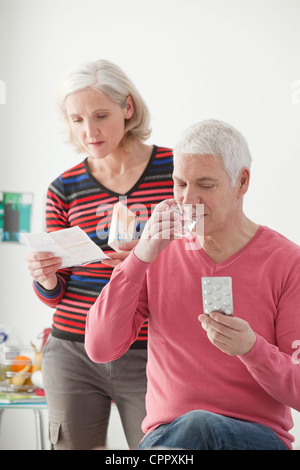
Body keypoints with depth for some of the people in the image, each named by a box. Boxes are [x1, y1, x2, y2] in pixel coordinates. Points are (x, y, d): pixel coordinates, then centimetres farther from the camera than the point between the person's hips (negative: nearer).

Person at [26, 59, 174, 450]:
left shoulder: (176, 170, -2)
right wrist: (45, 278, -13)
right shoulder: (65, 190, 6)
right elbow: (56, 296, 10)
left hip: (149, 358, -2)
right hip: (74, 355, 2)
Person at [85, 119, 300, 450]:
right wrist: (141, 258, -14)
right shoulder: (160, 252, 7)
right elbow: (100, 349, -5)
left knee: (198, 425, -36)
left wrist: (250, 348, -25)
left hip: (260, 436, -1)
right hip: (163, 435, 1)